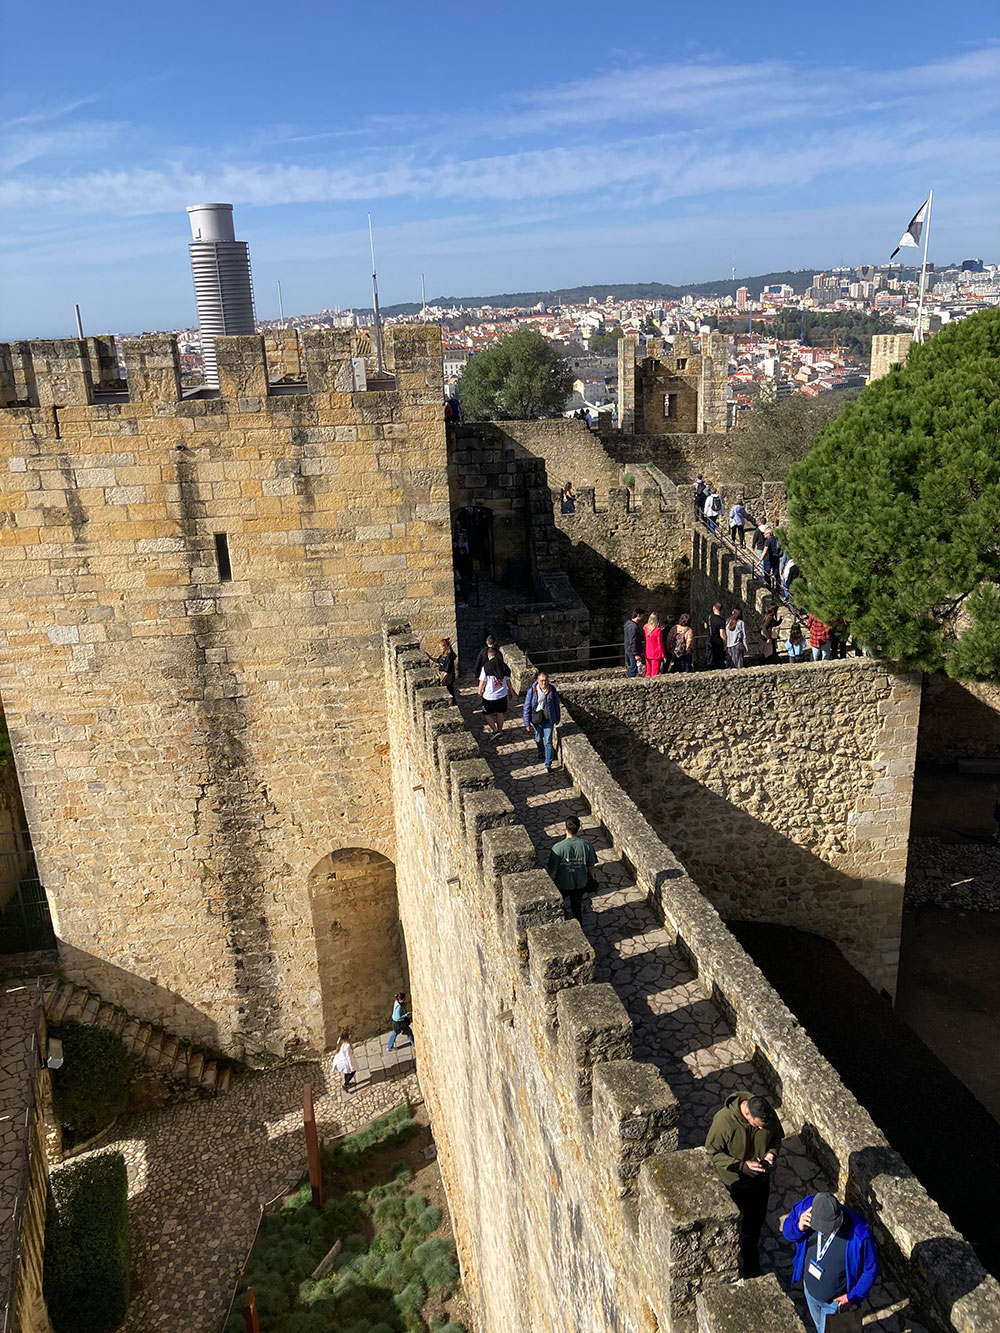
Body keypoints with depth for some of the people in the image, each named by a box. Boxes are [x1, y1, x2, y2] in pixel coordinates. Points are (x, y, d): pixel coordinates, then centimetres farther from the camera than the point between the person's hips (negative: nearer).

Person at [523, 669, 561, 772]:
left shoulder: (552, 690, -11)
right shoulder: (532, 691, -16)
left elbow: (556, 705, 4)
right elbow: (527, 707, -10)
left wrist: (557, 719, 12)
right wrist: (527, 723, -9)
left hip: (548, 719, -1)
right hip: (536, 719, 1)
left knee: (548, 742, -4)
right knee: (538, 739, 23)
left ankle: (548, 765, 3)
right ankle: (541, 752, 54)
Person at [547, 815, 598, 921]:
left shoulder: (558, 848, -29)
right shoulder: (587, 845, -21)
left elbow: (553, 870, -20)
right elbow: (591, 866, -7)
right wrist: (591, 877, 14)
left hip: (562, 884, -2)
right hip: (580, 883, 2)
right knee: (577, 905, 27)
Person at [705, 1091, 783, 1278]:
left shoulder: (769, 1114, -21)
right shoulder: (723, 1120, -34)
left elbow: (777, 1136, 0)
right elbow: (713, 1152, -21)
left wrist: (772, 1152, -20)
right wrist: (741, 1165, -30)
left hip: (760, 1181, 4)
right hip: (733, 1183, -4)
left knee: (755, 1223, 24)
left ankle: (752, 1266, 50)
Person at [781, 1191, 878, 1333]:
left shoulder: (859, 1235, -37)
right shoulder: (806, 1206, -28)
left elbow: (870, 1270, -20)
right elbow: (786, 1229, -11)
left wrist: (853, 1297, -12)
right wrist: (799, 1227, -33)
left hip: (837, 1300, -4)